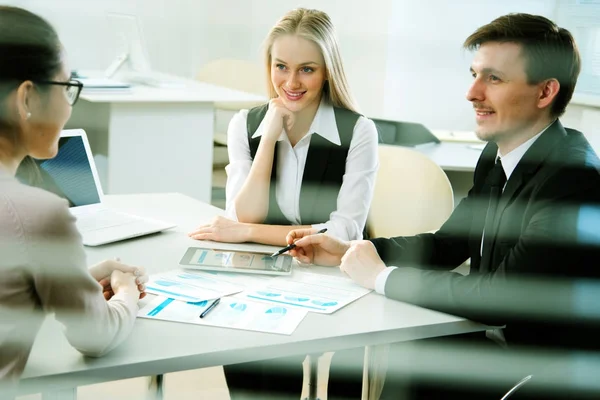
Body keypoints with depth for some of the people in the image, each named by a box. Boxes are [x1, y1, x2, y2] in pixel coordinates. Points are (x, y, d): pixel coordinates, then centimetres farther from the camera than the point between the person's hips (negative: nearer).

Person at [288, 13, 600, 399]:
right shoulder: (498, 157, 4)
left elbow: (501, 297, -29)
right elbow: (446, 244, 13)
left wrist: (384, 275, -17)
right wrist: (347, 251, 0)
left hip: (542, 369, -7)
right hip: (491, 337, 7)